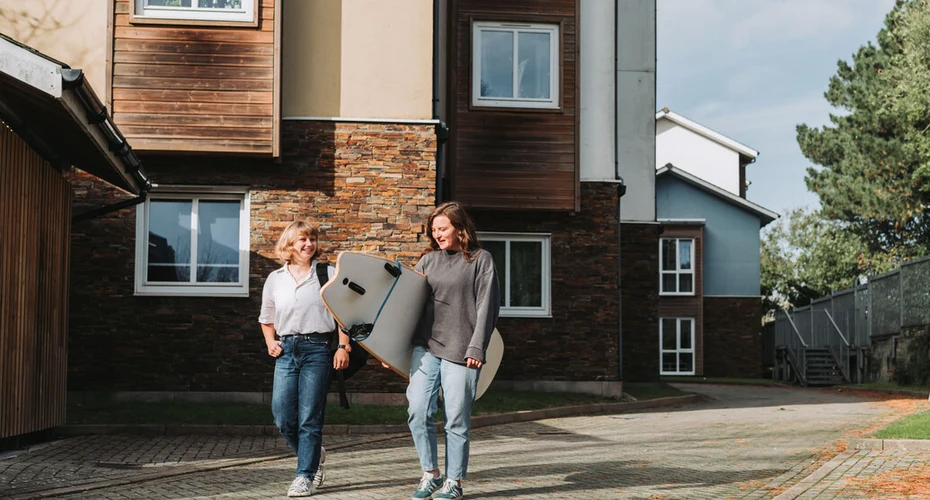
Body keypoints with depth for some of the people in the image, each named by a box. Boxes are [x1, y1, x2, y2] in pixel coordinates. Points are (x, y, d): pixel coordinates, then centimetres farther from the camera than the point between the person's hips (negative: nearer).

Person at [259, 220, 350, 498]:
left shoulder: (327, 274, 2)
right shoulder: (275, 279, 11)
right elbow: (266, 318, 23)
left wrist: (343, 347, -6)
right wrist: (270, 343, 8)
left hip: (318, 349, -3)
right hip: (287, 350, 3)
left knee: (309, 418, -3)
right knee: (282, 416, 0)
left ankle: (306, 476, 7)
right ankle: (314, 454, 26)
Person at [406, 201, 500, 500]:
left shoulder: (480, 260, 2)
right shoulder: (428, 260, 13)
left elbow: (487, 306, -3)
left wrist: (476, 347, -10)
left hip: (460, 351, -4)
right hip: (426, 346, 4)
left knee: (456, 419, 2)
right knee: (418, 412, -5)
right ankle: (430, 473, 12)